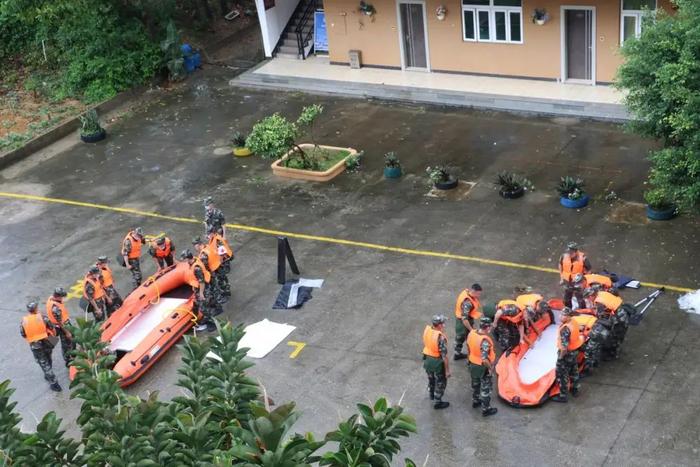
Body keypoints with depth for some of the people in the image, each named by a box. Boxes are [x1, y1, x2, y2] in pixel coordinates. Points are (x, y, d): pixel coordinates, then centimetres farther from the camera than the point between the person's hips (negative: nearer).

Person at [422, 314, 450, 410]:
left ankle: (431, 395, 54)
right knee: (441, 382, 16)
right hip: (437, 362, -7)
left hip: (427, 358, 7)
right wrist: (447, 370, -17)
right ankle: (438, 402, 31)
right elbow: (444, 355, -26)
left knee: (431, 378, 31)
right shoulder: (441, 337, -33)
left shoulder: (427, 329, -13)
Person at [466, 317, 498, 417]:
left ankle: (475, 401, 50)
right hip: (483, 367, -7)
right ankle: (485, 409, 26)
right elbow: (484, 360, -34)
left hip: (472, 364, 7)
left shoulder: (471, 333, -13)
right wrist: (490, 368, -18)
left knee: (475, 384, 29)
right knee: (486, 388, 12)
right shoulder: (485, 341, -35)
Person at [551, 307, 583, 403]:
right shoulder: (574, 324, -2)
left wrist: (561, 356, -20)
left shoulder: (565, 329, -31)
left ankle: (563, 396, 11)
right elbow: (578, 336, 11)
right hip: (575, 351, 9)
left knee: (562, 375, 4)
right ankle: (575, 390, 43)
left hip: (567, 352, -9)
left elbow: (564, 346, -33)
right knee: (574, 371, 26)